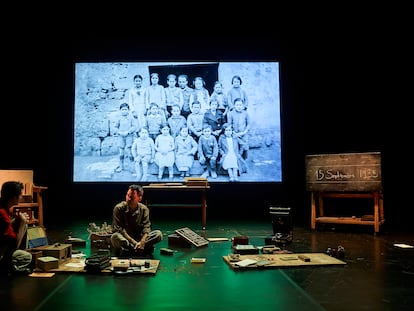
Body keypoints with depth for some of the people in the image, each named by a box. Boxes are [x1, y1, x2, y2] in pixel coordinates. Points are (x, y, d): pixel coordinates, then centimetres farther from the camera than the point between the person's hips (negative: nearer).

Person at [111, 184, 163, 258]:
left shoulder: (144, 209, -4)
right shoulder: (119, 208, -12)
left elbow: (146, 227, -10)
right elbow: (119, 229, -16)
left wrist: (142, 242, -28)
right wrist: (133, 241, -25)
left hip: (139, 237, 3)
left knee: (158, 234, -20)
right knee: (115, 237, -37)